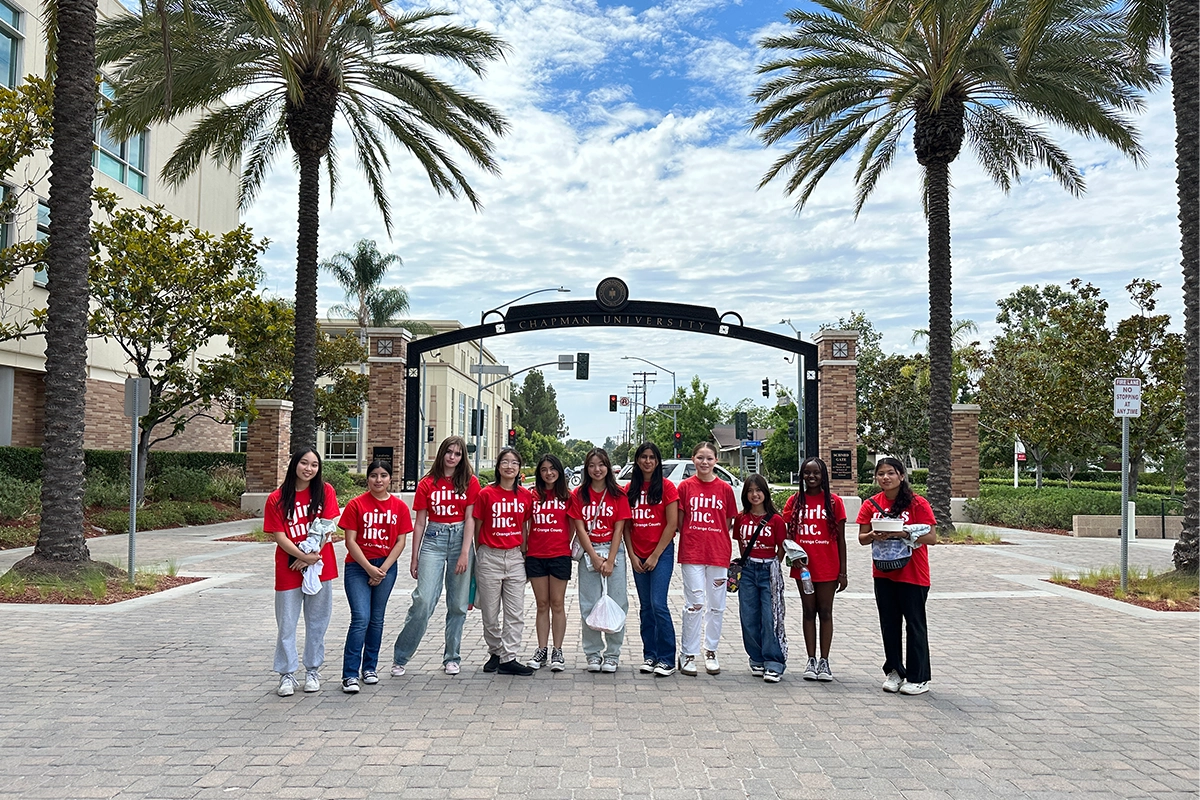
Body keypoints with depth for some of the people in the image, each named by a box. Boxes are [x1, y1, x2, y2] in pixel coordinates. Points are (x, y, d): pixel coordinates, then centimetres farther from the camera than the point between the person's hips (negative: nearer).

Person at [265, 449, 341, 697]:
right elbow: (279, 537, -6)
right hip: (288, 569, 0)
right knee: (286, 624, 3)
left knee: (317, 622, 9)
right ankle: (287, 674, 14)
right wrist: (303, 556, -17)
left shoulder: (325, 491, 1)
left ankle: (313, 671, 22)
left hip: (320, 566, 1)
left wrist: (311, 556, -14)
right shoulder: (276, 499, -1)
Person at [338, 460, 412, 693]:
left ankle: (370, 668, 23)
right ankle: (350, 674, -7)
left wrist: (383, 569, -8)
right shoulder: (356, 505, -5)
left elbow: (400, 542, 1)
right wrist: (369, 568, -13)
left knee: (377, 619, 10)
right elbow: (350, 541, -7)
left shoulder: (400, 507, 2)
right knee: (361, 618, -11)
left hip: (386, 567, 3)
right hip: (358, 566, -3)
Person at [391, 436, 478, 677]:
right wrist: (414, 558, 7)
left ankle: (451, 658, 18)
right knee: (423, 601, -11)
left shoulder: (470, 482, 4)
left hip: (461, 538, 1)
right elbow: (420, 523, 8)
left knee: (458, 604, 5)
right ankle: (400, 658, 1)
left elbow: (470, 519, -2)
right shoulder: (427, 484, 6)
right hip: (434, 540, 0)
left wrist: (465, 553, -11)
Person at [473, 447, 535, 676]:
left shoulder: (526, 495, 3)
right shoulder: (486, 493, -5)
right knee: (490, 612, 8)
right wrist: (480, 555, 6)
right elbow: (477, 527, 3)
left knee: (516, 613, 0)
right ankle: (495, 653, 26)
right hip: (489, 557, -2)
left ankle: (508, 658, 6)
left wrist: (524, 552, 9)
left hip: (515, 557, 2)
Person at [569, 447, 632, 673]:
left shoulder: (618, 494, 2)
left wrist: (610, 560, -9)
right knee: (589, 606, 2)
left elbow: (619, 529, -2)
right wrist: (594, 557, -10)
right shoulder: (579, 494, 3)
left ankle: (612, 654, 8)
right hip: (588, 552, 1)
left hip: (614, 551, -1)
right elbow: (580, 529, -2)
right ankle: (593, 653, 13)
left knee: (616, 604, -2)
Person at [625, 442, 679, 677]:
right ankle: (649, 655, 18)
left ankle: (666, 659, -3)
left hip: (661, 553, -5)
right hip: (638, 556, 5)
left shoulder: (666, 486, -5)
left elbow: (672, 524, -8)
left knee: (658, 604, -11)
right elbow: (626, 525, 9)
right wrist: (632, 555, 0)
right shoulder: (629, 489, 8)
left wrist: (655, 556, -10)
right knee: (645, 607, 10)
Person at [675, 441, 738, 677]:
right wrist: (691, 537, -5)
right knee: (694, 604, -4)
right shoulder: (685, 486, 2)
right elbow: (679, 522, 6)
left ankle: (711, 652, 22)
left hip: (718, 553, 2)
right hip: (692, 553, -2)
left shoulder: (725, 489, 5)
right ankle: (687, 654, 6)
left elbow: (728, 523, 9)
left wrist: (720, 544, -1)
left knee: (716, 605, 9)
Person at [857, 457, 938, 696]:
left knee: (915, 624, 3)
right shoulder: (871, 504, 4)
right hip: (883, 573, 4)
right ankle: (894, 672, 23)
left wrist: (905, 534, -25)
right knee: (889, 624, 11)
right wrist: (874, 536, -17)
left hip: (912, 574, -4)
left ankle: (918, 678, 11)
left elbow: (932, 537, -12)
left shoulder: (917, 503, -8)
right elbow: (862, 538, 5)